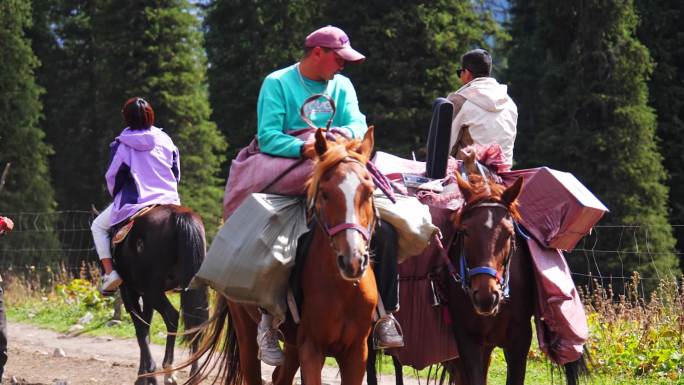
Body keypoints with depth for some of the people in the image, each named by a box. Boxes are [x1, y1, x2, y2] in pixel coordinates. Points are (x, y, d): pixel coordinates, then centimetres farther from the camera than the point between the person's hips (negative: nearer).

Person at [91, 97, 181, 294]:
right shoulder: (165, 140, 6)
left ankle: (110, 273, 2)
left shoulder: (121, 145, -5)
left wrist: (116, 195, 17)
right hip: (169, 201, 3)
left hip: (133, 203, -3)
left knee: (98, 227, 18)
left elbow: (112, 176, -2)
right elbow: (176, 173, 11)